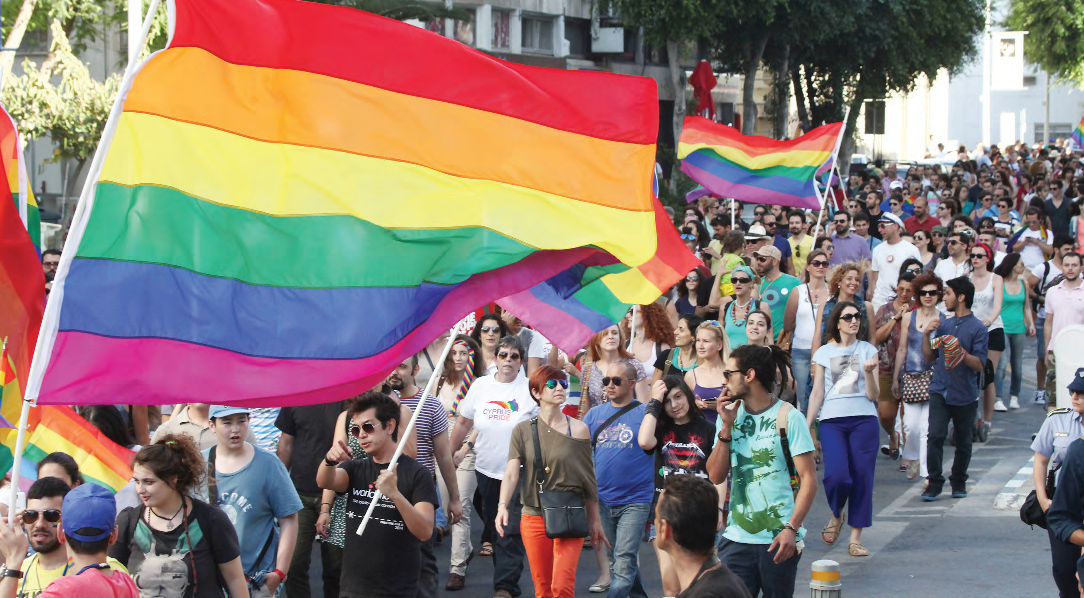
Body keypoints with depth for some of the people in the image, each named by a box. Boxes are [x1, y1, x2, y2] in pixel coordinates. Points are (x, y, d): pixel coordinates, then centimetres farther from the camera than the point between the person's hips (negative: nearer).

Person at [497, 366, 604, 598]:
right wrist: (502, 506, -24)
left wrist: (594, 520, 10)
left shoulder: (578, 429, 1)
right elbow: (511, 473, -7)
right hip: (533, 517, 2)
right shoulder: (523, 430, 3)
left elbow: (588, 478, 6)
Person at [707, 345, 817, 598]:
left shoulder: (788, 417, -5)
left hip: (779, 539, -3)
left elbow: (808, 478, -7)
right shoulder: (730, 416, 10)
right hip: (736, 538, 3)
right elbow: (716, 476, 4)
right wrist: (726, 428, -5)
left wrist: (791, 529, -16)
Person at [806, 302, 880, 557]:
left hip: (864, 419, 1)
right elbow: (817, 393, 10)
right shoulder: (824, 353, 11)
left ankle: (856, 538, 5)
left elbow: (873, 395, 5)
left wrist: (869, 372, -12)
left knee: (862, 476, -4)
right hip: (832, 420, -1)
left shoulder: (868, 351, 9)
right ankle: (836, 515, 14)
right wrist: (806, 427, 4)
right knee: (836, 474, -18)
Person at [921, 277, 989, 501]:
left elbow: (980, 364, -10)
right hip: (940, 391, 3)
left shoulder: (978, 328, -4)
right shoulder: (944, 325, 12)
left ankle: (959, 482, 23)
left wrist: (962, 353, -25)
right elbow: (930, 356, 17)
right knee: (935, 436, -11)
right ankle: (934, 483, -8)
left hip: (965, 395, -3)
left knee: (963, 442, 8)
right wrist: (926, 335, 2)